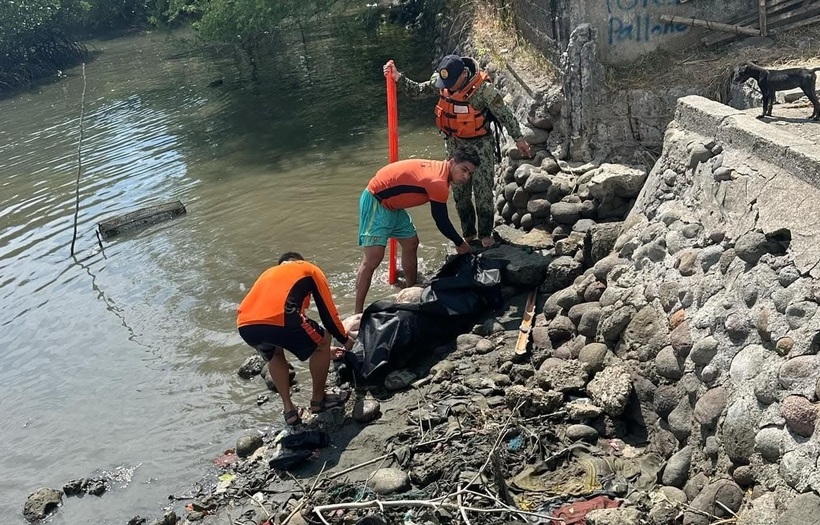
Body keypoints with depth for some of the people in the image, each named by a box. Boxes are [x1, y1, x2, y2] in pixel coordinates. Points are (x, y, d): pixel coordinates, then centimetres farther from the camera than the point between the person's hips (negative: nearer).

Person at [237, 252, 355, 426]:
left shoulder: (269, 273, 41)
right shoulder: (310, 270, 27)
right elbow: (328, 312, 23)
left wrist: (317, 348, 55)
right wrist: (345, 340, 42)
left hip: (245, 326, 6)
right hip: (278, 320, -6)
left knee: (274, 355, 37)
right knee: (322, 342, 22)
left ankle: (288, 410, 32)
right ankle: (318, 400, 34)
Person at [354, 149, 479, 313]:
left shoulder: (438, 169, 6)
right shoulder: (439, 182, -24)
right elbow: (442, 222, -15)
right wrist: (460, 244, 0)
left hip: (392, 204, 11)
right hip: (375, 201, -11)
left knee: (411, 244, 18)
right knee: (373, 258, -15)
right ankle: (358, 313, -12)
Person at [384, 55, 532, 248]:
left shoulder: (483, 88, -25)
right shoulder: (440, 80, -11)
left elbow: (504, 114, -15)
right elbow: (417, 91, 1)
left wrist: (519, 139, -9)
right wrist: (397, 77, -15)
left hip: (480, 143, -5)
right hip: (455, 143, 5)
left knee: (483, 190, -4)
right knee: (459, 192, 10)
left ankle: (486, 234, 11)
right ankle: (468, 233, 24)